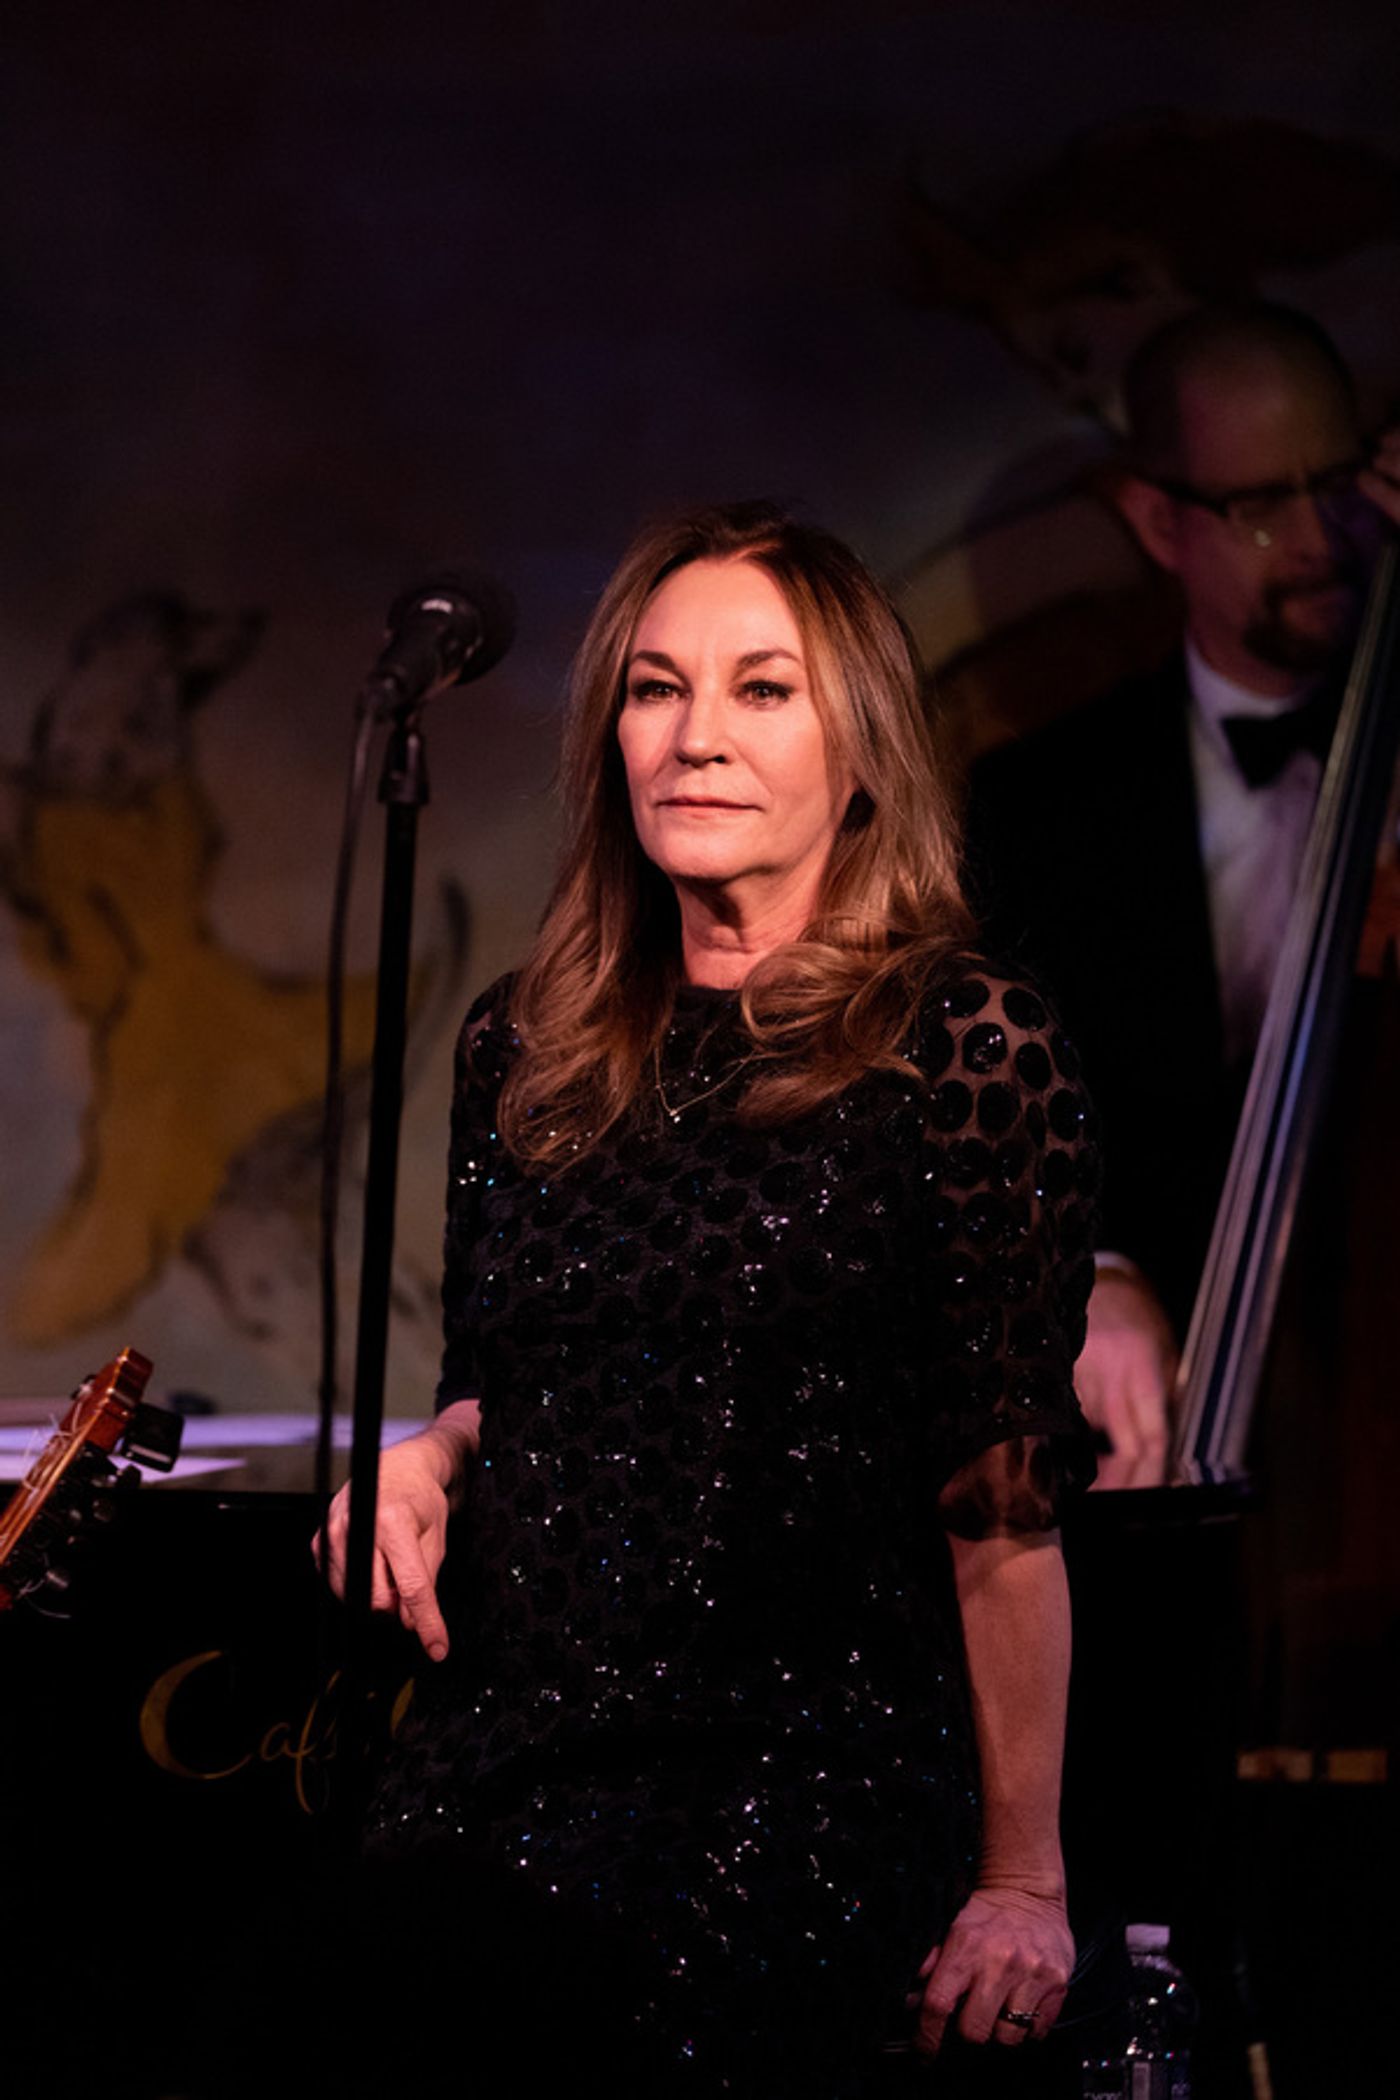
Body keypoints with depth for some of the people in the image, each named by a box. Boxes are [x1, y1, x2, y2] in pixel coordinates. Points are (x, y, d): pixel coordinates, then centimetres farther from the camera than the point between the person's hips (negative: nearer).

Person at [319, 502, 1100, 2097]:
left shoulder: (967, 1050, -4)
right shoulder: (523, 1050, 13)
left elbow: (1006, 1505, -4)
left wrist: (1021, 1881, -3)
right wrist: (427, 1458, 3)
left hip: (804, 1777, -4)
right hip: (502, 1753, 5)